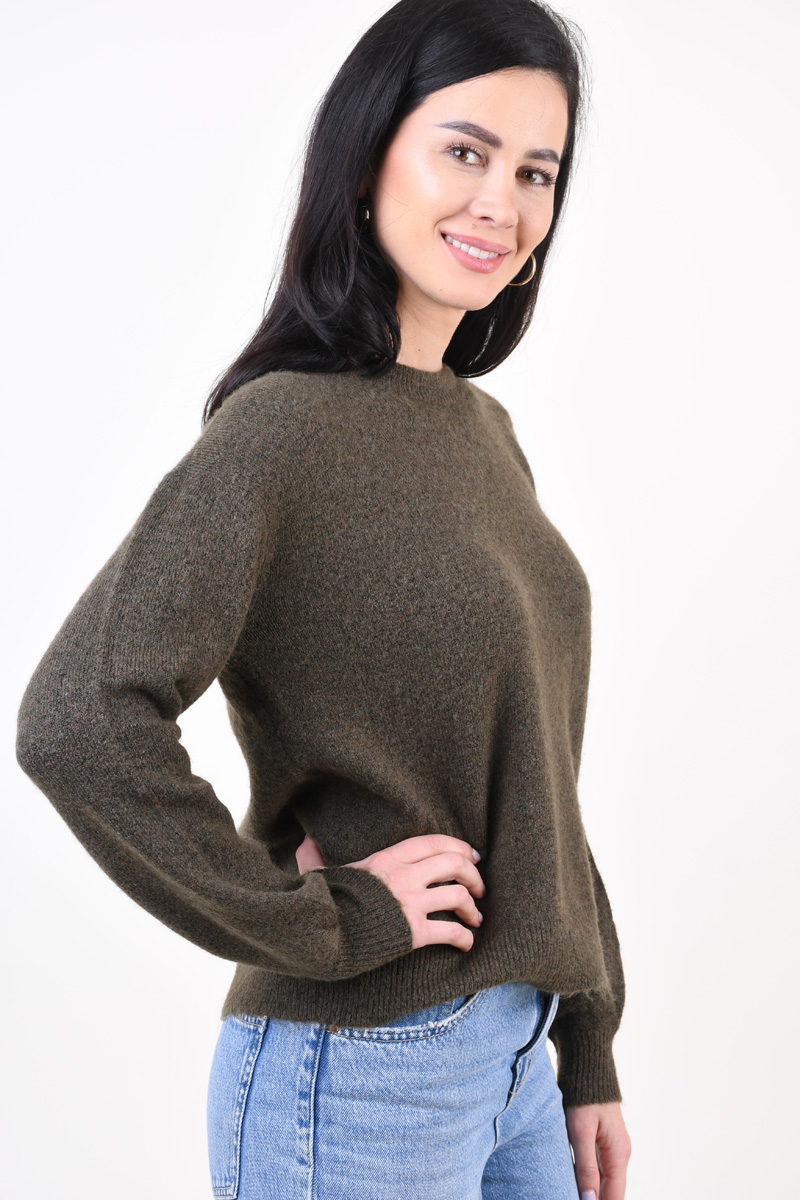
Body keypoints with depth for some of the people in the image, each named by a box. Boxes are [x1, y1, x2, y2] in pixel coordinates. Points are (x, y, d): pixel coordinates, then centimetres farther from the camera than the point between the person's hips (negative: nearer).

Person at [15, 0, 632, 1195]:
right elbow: (76, 723, -28)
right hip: (361, 1072, -7)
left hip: (514, 1052, 7)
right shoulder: (285, 427, -15)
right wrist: (322, 919, -18)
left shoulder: (484, 432, 8)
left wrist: (587, 1055, 12)